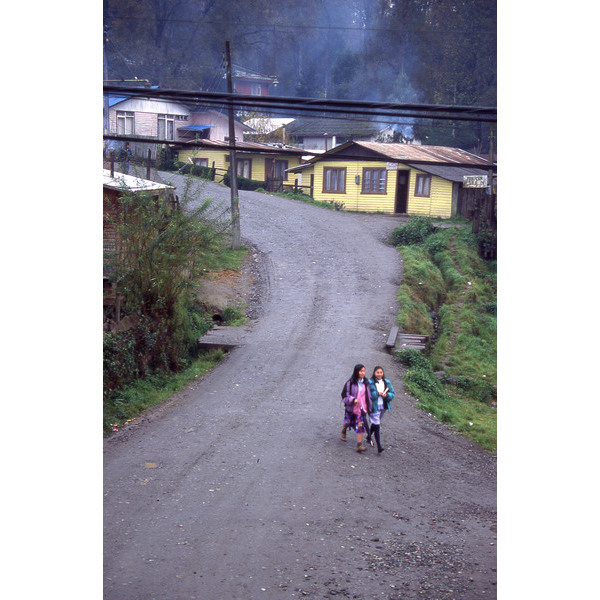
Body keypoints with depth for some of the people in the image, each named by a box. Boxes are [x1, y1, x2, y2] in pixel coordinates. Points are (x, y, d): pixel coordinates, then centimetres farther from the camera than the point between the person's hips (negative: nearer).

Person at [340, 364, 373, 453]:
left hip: (362, 408, 2)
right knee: (348, 422, 17)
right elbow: (344, 395, -9)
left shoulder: (366, 383, 1)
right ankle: (343, 432, 51)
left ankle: (359, 444, -10)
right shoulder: (350, 383, -10)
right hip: (351, 408, -2)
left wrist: (369, 407, 14)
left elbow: (368, 396, 12)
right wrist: (353, 400, -24)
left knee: (360, 426, -7)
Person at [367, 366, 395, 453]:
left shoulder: (387, 382, 5)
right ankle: (379, 446, -9)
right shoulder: (370, 383, -9)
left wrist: (386, 395, -15)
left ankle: (369, 436, 47)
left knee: (375, 423, 21)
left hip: (383, 407, 5)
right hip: (373, 407, -5)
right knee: (377, 426, -9)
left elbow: (392, 393, 6)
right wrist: (377, 393, -24)